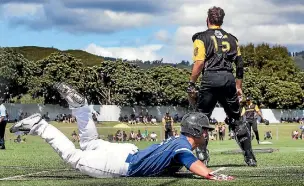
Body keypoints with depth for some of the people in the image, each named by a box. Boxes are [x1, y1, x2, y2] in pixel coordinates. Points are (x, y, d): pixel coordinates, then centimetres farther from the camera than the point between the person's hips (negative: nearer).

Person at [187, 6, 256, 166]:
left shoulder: (202, 38, 3)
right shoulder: (232, 39, 16)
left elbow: (199, 62, -9)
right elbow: (240, 65, 13)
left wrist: (191, 84, -4)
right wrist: (238, 87, 19)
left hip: (210, 80, -4)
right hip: (229, 79, 4)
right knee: (236, 120, 13)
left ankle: (202, 156, -3)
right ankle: (249, 157, 11)